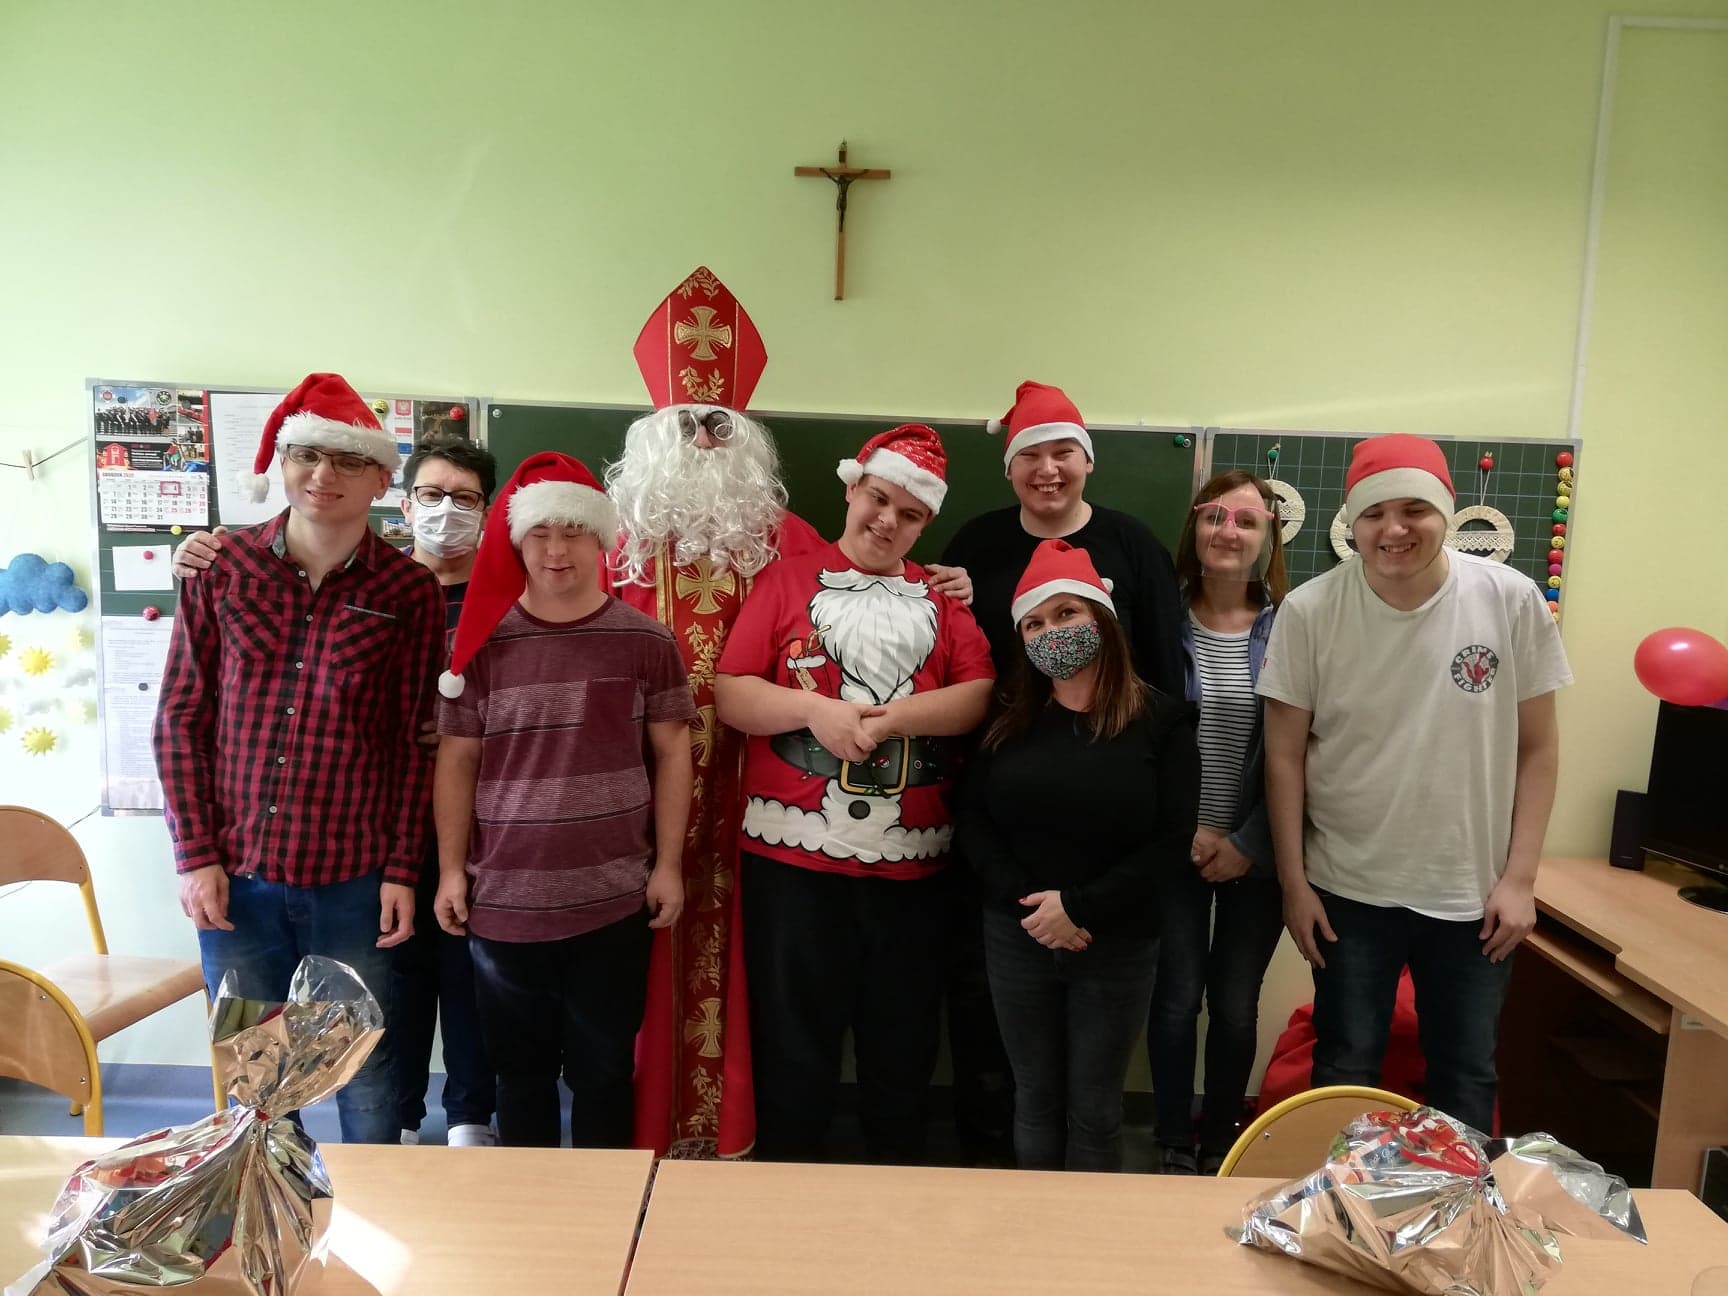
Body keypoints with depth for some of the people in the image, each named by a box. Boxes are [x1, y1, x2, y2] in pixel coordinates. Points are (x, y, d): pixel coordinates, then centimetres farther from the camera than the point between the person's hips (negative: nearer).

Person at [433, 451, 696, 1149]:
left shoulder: (645, 640, -3)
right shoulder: (483, 640, -1)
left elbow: (672, 752, 2)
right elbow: (456, 761, 3)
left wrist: (668, 865, 0)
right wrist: (451, 870, 1)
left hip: (615, 902, -1)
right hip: (503, 902, 1)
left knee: (603, 1070, 14)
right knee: (521, 1070, 17)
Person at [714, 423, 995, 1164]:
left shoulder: (941, 595, 10)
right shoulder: (786, 580, 4)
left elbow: (981, 695, -2)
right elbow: (730, 695, -3)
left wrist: (894, 717, -16)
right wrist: (813, 708, -18)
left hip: (911, 858, 2)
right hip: (794, 854, -2)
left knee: (903, 1034, 16)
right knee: (793, 1029, 10)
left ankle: (896, 1170, 35)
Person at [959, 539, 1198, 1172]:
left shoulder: (1160, 722, -5)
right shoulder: (1008, 723, 5)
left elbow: (1171, 842, -11)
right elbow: (973, 819, 0)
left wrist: (1080, 908, -17)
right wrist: (1027, 903, -14)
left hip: (1118, 946, -2)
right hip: (1016, 938, 3)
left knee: (1094, 1109, 9)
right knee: (1035, 1098, 14)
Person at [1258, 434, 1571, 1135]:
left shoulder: (1512, 600, -9)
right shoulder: (1308, 611, -12)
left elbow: (1537, 747, -1)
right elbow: (1285, 756, -6)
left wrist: (1519, 878, -4)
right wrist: (1293, 882, -5)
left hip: (1474, 892, 1)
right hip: (1349, 891, -1)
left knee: (1467, 1078, 17)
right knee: (1344, 1074, 14)